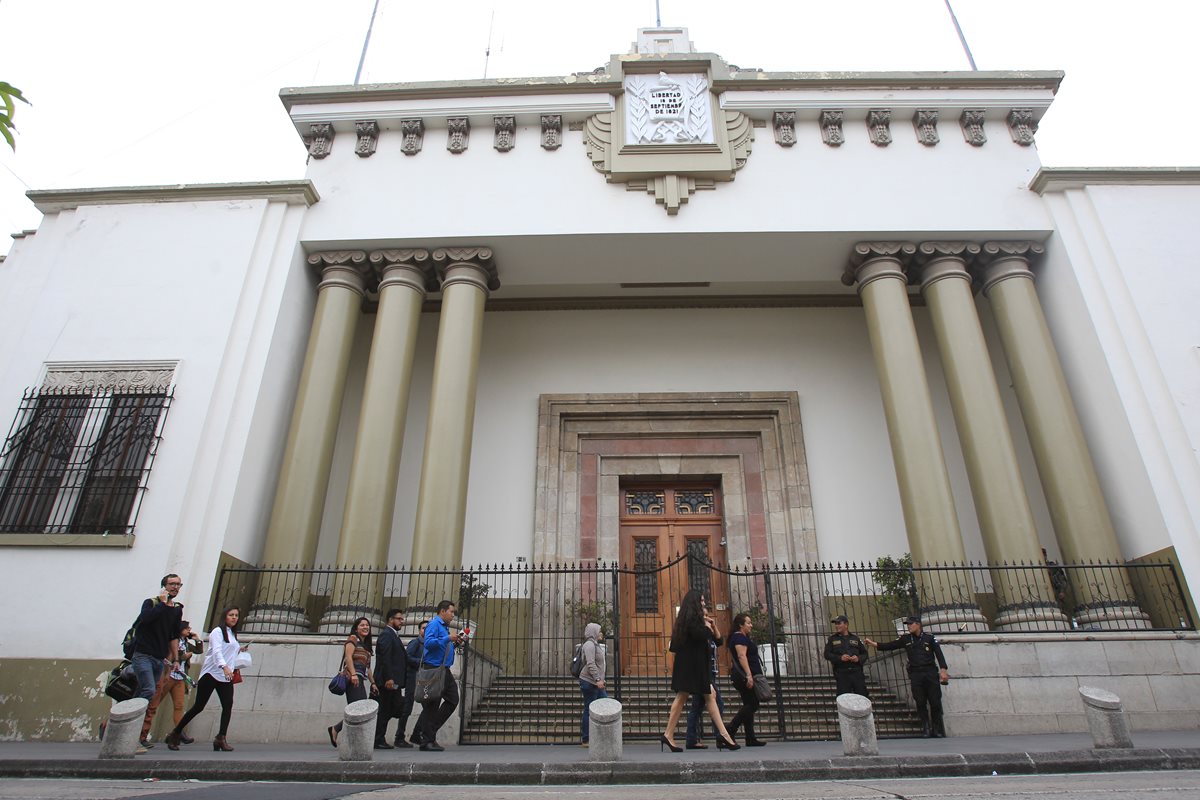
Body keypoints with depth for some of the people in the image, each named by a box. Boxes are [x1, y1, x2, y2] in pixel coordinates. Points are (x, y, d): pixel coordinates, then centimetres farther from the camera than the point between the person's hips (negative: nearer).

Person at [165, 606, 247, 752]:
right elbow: (217, 651, -21)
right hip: (211, 673, -6)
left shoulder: (233, 634, 21)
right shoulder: (218, 631, -4)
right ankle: (175, 734, 18)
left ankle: (221, 739, -12)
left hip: (226, 676, 7)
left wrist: (239, 650, 14)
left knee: (228, 706, -10)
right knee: (199, 706, -1)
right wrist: (224, 667, -35)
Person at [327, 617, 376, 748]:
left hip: (360, 679, 9)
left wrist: (372, 683, 19)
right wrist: (353, 674, -23)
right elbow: (348, 657, -12)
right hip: (353, 677, -9)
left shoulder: (366, 644, 27)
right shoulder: (353, 639, 3)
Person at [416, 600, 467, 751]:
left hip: (444, 670, 10)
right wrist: (448, 638, -21)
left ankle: (428, 729, 18)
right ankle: (427, 741, 5)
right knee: (432, 705, -3)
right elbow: (429, 643, -24)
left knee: (453, 699, 9)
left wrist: (456, 643, 10)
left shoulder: (444, 627, 19)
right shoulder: (434, 624, -9)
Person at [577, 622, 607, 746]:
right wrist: (598, 679, -27)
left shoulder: (595, 644, 18)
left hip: (595, 683, 10)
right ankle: (585, 739, 5)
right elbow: (590, 664, -23)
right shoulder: (589, 644, -14)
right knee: (589, 710, -3)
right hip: (589, 683, -10)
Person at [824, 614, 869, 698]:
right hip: (842, 674, -2)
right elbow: (827, 654, 0)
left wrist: (859, 658, -7)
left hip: (857, 673, 2)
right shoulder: (831, 639, 8)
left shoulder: (855, 639, 14)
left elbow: (864, 653, 15)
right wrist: (840, 658, -16)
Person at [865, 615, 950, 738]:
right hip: (915, 674, 2)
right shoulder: (906, 639, 9)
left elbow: (938, 653, -1)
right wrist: (873, 644, -4)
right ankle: (926, 728, 11)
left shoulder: (929, 637, 3)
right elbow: (890, 646, 6)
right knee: (920, 703, 1)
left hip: (931, 672, -2)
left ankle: (938, 729, 15)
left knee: (935, 702, 0)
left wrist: (943, 670, -12)